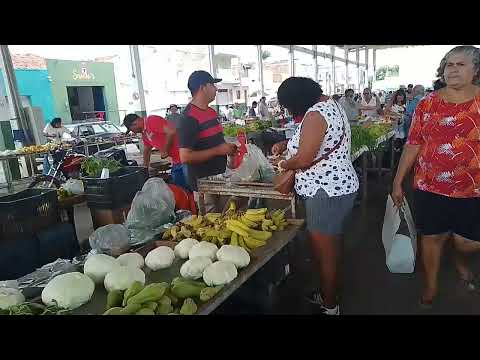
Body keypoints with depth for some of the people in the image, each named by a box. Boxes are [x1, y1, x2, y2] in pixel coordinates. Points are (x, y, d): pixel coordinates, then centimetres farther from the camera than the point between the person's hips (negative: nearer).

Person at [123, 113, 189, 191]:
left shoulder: (152, 120, -12)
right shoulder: (144, 134, 17)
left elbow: (171, 131, -23)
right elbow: (146, 150, 32)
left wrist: (165, 151, -13)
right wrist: (146, 167, 36)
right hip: (176, 161, 10)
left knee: (188, 188, -4)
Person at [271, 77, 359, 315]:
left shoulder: (315, 114, -20)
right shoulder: (328, 104, 12)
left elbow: (303, 159, -24)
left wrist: (283, 164, -5)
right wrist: (287, 144, 14)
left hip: (327, 192, -11)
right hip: (338, 187, 11)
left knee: (325, 253, 5)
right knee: (330, 248, 23)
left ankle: (330, 307, 23)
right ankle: (328, 295, 41)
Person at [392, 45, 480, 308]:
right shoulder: (427, 104, 1)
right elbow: (413, 145, 2)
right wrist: (397, 182, 1)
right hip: (430, 187, 1)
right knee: (431, 237, 12)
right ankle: (431, 285, 34)